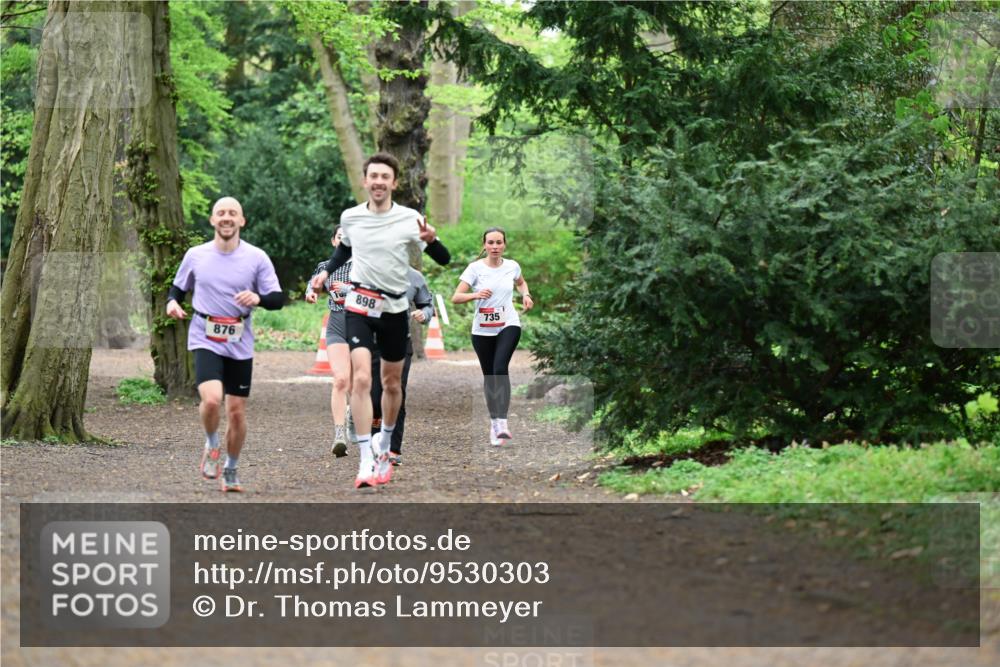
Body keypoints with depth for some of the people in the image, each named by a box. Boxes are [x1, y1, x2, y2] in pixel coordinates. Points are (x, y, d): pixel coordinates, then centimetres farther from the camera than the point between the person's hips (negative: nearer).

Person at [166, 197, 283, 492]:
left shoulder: (257, 258, 0)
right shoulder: (195, 256, 3)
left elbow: (278, 299, -1)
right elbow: (178, 287, 17)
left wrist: (258, 298, -23)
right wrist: (172, 302, -5)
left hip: (240, 346, 1)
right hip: (205, 341, -1)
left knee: (237, 411, 5)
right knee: (212, 399, -24)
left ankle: (230, 471, 25)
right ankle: (211, 446, 7)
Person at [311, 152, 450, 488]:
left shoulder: (410, 219, -8)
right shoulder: (350, 217, -1)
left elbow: (443, 260, -7)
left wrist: (431, 240, -28)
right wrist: (325, 272, 5)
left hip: (395, 309, 1)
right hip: (359, 306, -1)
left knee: (391, 384, 14)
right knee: (361, 379, -17)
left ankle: (383, 446, 38)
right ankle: (366, 461, -20)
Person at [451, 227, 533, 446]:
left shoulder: (512, 266, 2)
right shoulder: (475, 268, -6)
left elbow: (521, 282, 26)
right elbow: (456, 297, -10)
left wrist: (525, 295, 5)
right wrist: (475, 294, -28)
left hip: (508, 325, -1)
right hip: (482, 329, 1)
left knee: (500, 368, -22)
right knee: (489, 375, 8)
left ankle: (502, 421, -28)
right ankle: (494, 421, 25)